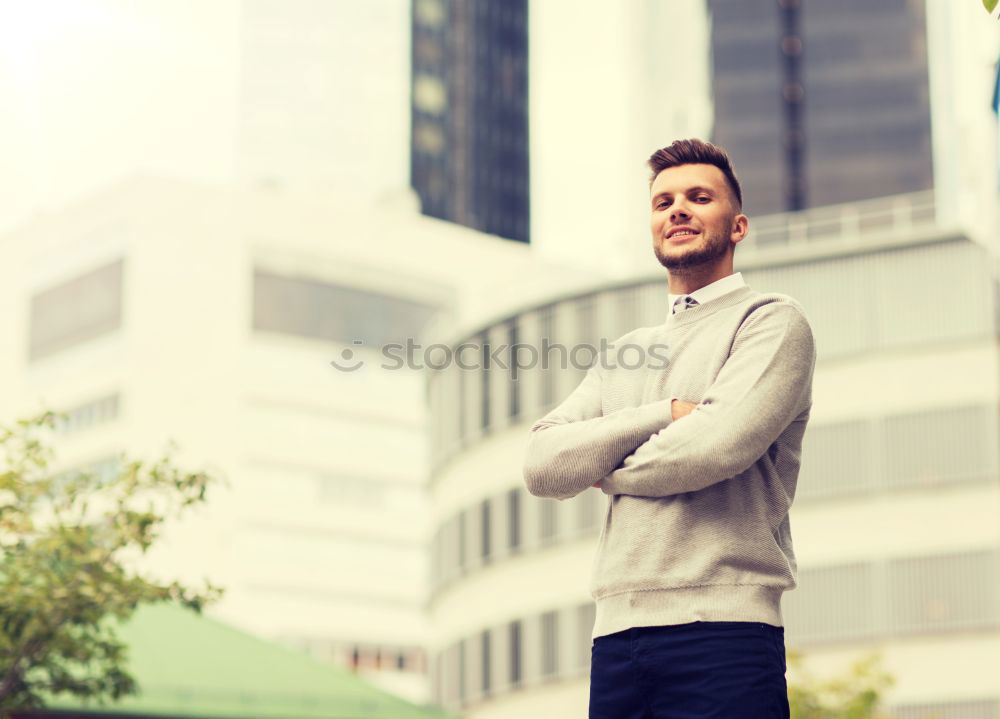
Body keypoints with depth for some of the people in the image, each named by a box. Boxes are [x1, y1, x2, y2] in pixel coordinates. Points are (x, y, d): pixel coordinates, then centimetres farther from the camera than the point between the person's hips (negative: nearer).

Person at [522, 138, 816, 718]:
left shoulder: (772, 320, 4)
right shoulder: (624, 354, 22)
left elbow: (719, 444, -13)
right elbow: (542, 465, 7)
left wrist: (605, 470, 4)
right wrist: (665, 414, -6)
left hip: (721, 629, -5)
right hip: (617, 633, 5)